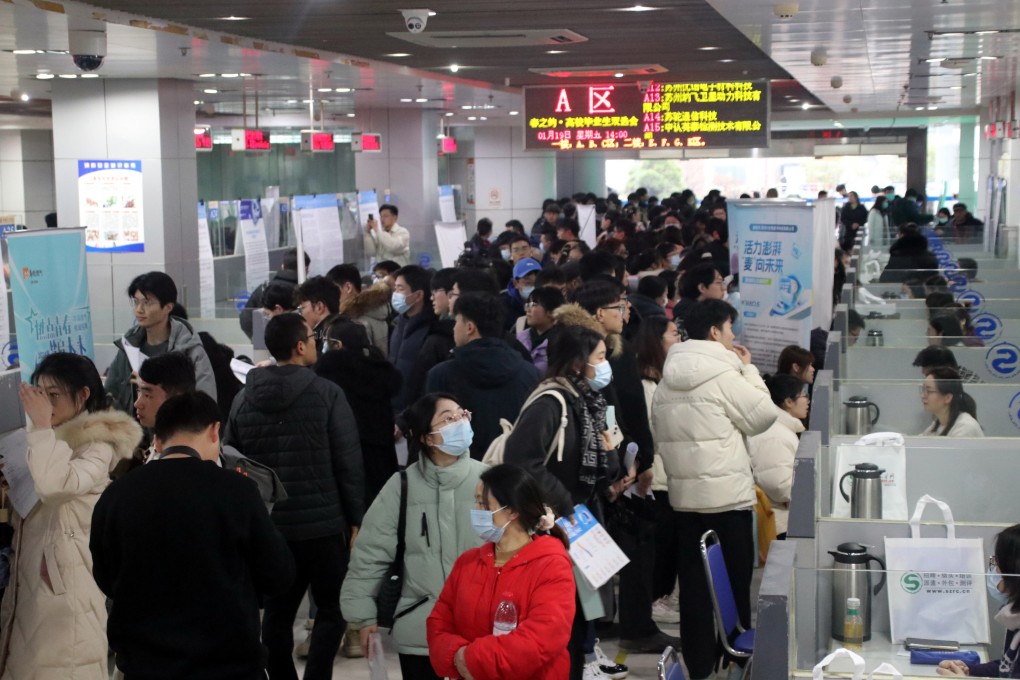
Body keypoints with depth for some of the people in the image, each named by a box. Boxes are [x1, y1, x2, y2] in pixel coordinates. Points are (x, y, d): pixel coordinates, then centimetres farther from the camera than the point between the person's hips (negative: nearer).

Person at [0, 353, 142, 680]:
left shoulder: (98, 447, -10)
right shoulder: (52, 441, 15)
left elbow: (54, 486, -27)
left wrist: (42, 426, -17)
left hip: (66, 579, -8)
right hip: (29, 574, 8)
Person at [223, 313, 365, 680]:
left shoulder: (244, 398, 3)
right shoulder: (327, 394, -10)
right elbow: (349, 463, -10)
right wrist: (355, 518, -1)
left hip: (266, 526, 4)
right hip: (322, 523, -4)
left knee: (277, 611, 13)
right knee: (332, 608, 8)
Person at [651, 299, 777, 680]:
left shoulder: (667, 380, 8)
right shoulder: (723, 374, -13)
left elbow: (660, 431, 10)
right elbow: (763, 415, -8)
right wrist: (749, 369, 1)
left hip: (683, 492, 6)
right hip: (727, 492, -6)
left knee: (693, 578, 9)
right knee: (739, 575, 5)